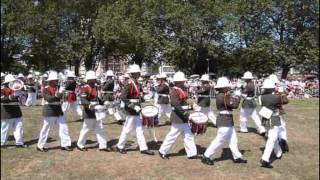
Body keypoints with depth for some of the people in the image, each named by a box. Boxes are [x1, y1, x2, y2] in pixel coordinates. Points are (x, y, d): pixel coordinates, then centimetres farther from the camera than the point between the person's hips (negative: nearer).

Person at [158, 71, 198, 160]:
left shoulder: (182, 90, 13)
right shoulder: (174, 91, -16)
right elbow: (176, 105, -24)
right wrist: (184, 113, -26)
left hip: (183, 118, 9)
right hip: (178, 118, -9)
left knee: (188, 135, 10)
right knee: (172, 135, 1)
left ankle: (192, 153, 17)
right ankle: (162, 151, 15)